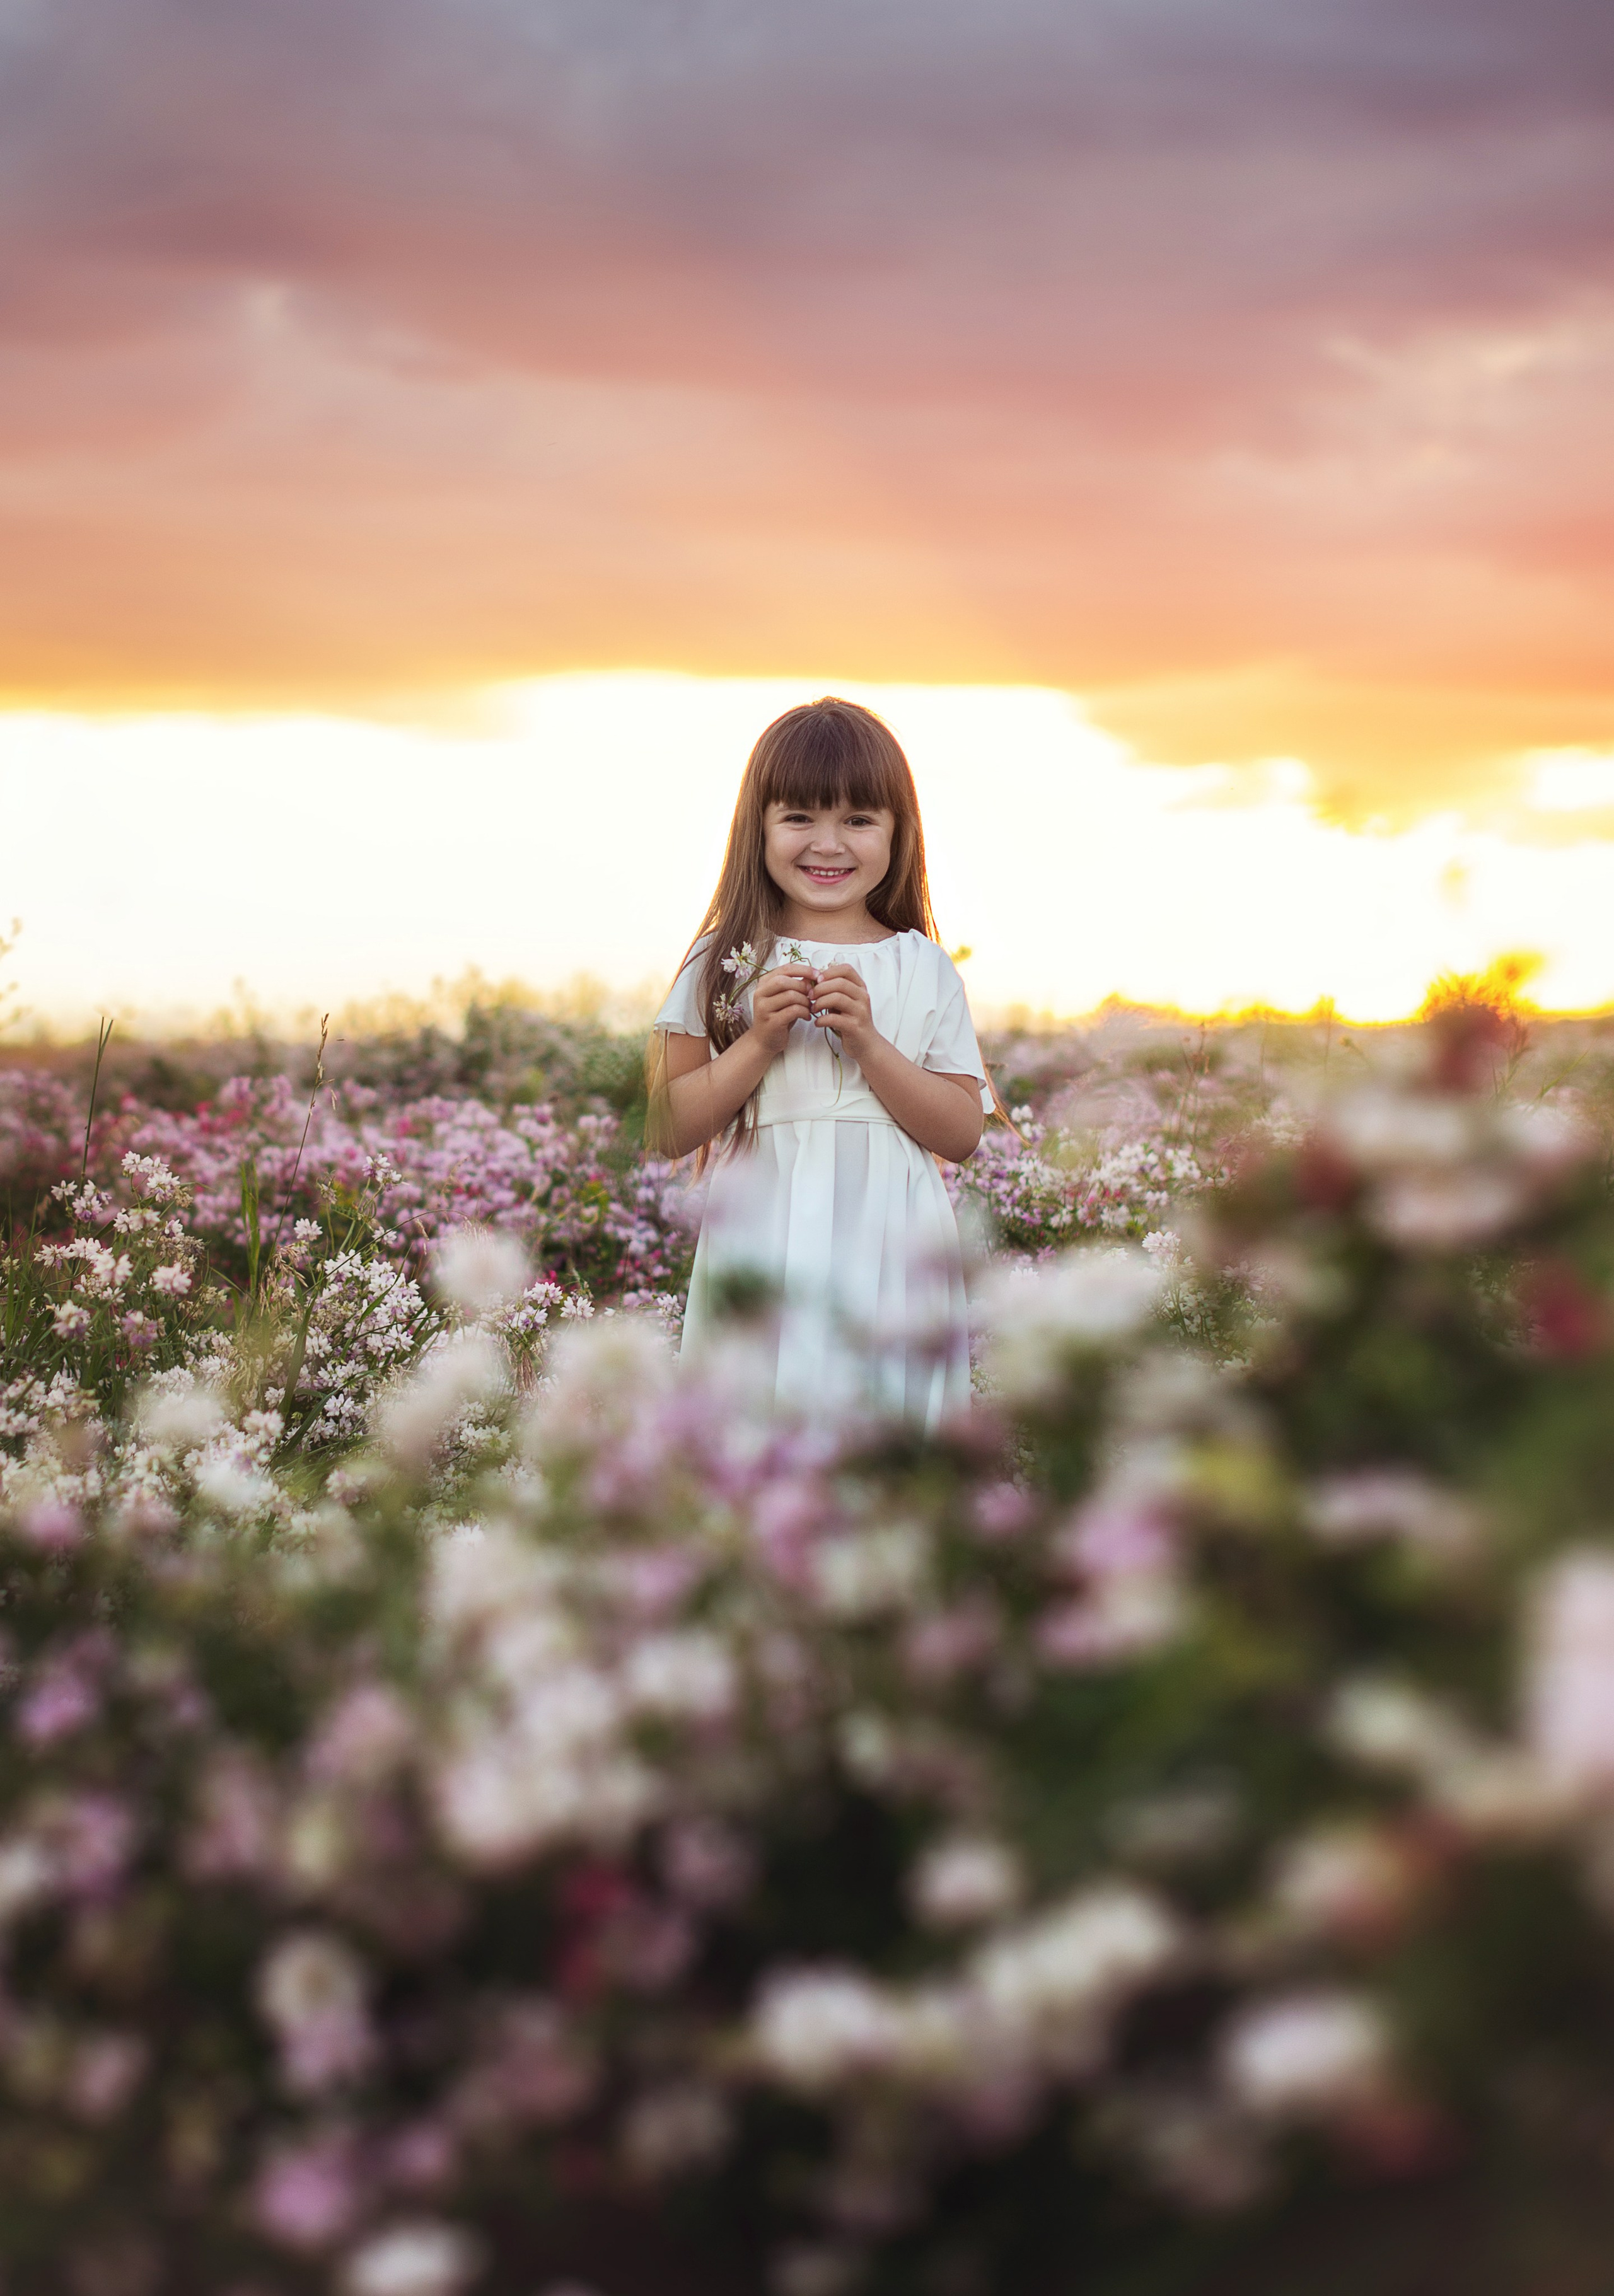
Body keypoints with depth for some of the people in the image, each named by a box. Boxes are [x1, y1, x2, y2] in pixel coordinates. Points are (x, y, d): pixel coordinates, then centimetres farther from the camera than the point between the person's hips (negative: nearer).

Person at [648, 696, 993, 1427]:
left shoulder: (924, 970, 5)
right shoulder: (724, 963, 4)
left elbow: (962, 1134, -1)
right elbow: (670, 1131, 1)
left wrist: (867, 1042, -12)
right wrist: (760, 1042, -11)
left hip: (890, 1259, 1)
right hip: (762, 1252, -1)